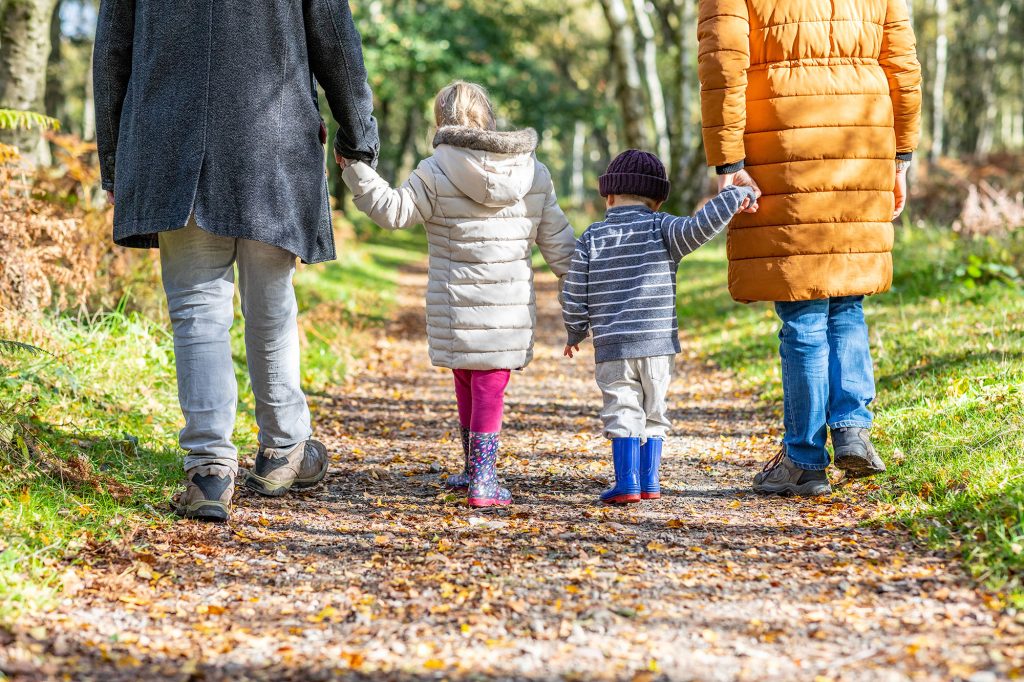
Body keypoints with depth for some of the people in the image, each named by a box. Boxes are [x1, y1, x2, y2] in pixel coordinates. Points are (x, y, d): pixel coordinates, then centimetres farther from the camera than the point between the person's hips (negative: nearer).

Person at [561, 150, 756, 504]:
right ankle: (649, 481, 17)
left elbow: (573, 296, 4)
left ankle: (627, 482, -5)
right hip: (658, 343, 1)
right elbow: (700, 228, -18)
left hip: (612, 345, 0)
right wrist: (737, 195, -7)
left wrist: (575, 334, 19)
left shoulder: (592, 238, 4)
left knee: (623, 411, 3)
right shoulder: (662, 229, -1)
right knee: (653, 411, 14)